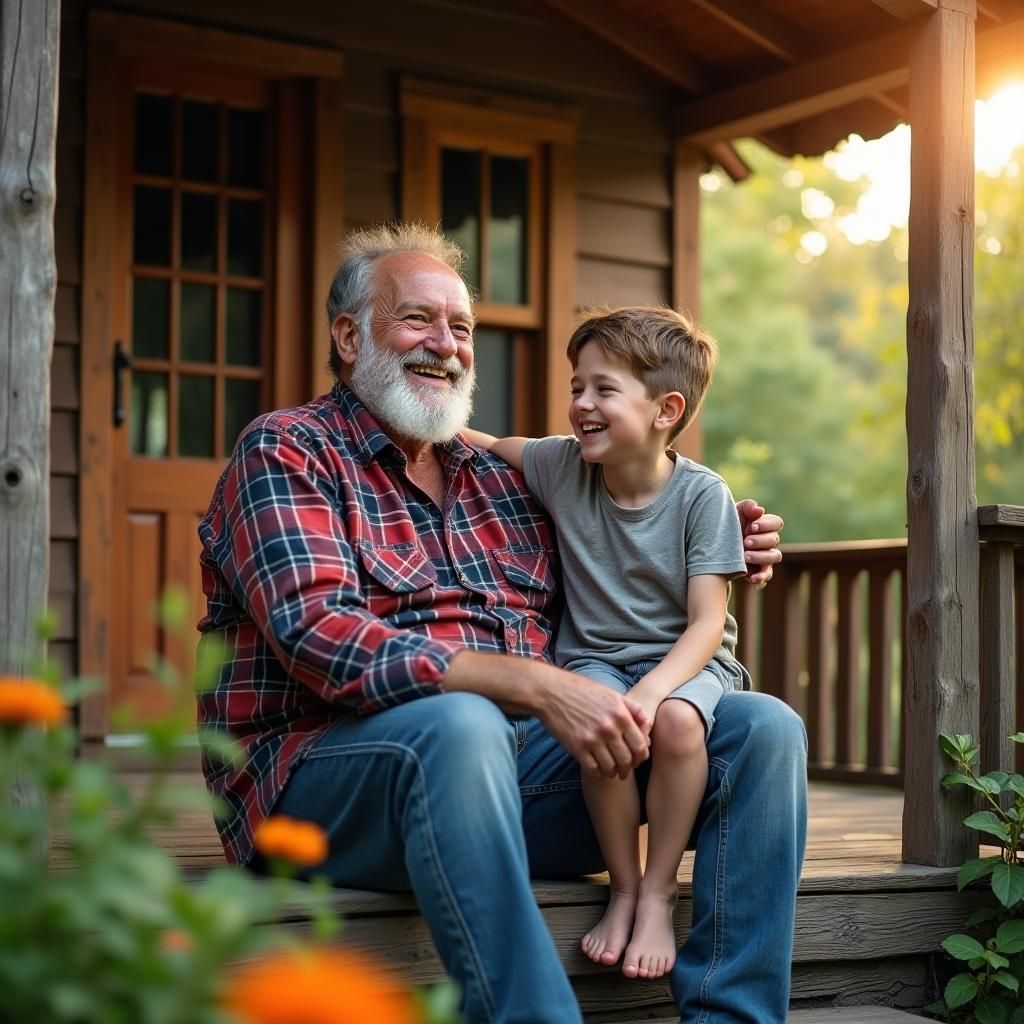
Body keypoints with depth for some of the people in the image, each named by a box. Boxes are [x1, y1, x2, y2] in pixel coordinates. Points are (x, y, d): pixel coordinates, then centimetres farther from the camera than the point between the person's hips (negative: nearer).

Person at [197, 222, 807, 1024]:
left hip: (515, 759, 7)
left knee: (764, 729, -5)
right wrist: (537, 689, -26)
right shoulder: (287, 453, -1)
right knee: (460, 726, -40)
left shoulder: (503, 476, 19)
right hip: (325, 767, -6)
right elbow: (324, 640, -18)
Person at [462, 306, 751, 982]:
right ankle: (623, 887, -12)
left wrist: (653, 689, -30)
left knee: (676, 721, -36)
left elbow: (707, 622, -13)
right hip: (593, 659, 2)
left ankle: (658, 893, -15)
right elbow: (488, 445, 18)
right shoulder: (562, 466, -1)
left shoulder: (702, 493, -10)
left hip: (684, 661, -2)